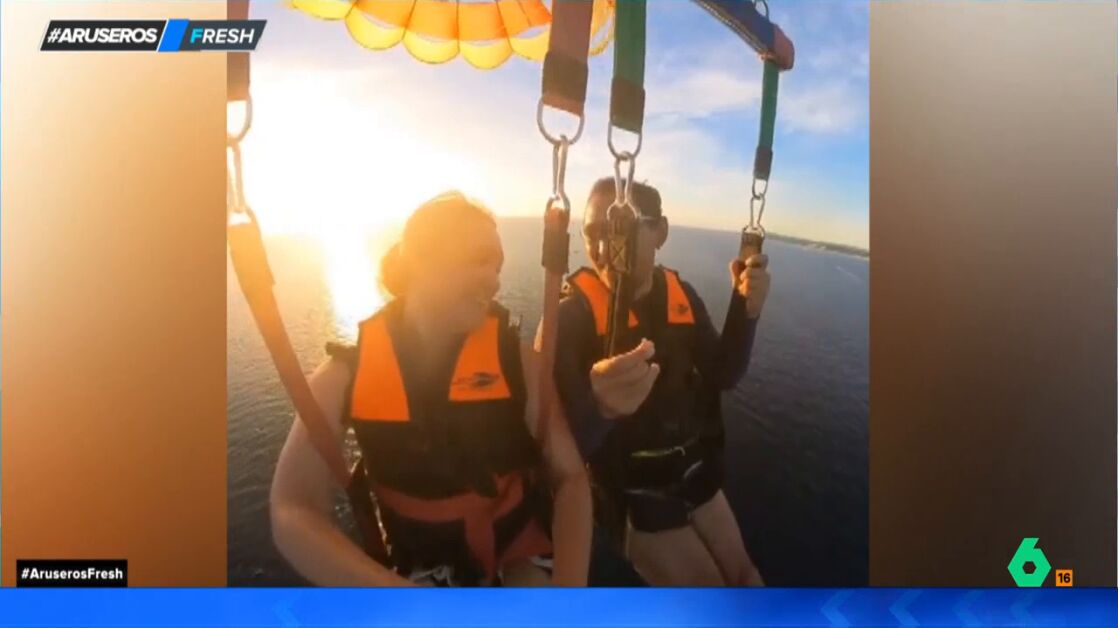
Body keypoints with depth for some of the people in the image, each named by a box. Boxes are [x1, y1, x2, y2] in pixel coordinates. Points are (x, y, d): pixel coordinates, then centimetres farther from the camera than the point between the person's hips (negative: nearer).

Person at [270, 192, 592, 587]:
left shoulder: (514, 358, -14)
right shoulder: (344, 376, -14)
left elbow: (570, 476, -12)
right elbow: (292, 514, -20)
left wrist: (569, 584, -28)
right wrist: (405, 604, -32)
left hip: (520, 549, 0)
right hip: (427, 565, 1)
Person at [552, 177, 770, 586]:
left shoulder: (680, 295, -7)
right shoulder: (571, 314, -23)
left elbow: (723, 378, -4)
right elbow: (564, 438, -30)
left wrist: (745, 308, -20)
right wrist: (599, 407, -53)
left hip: (694, 472, 5)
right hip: (630, 490, -5)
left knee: (741, 575, 21)